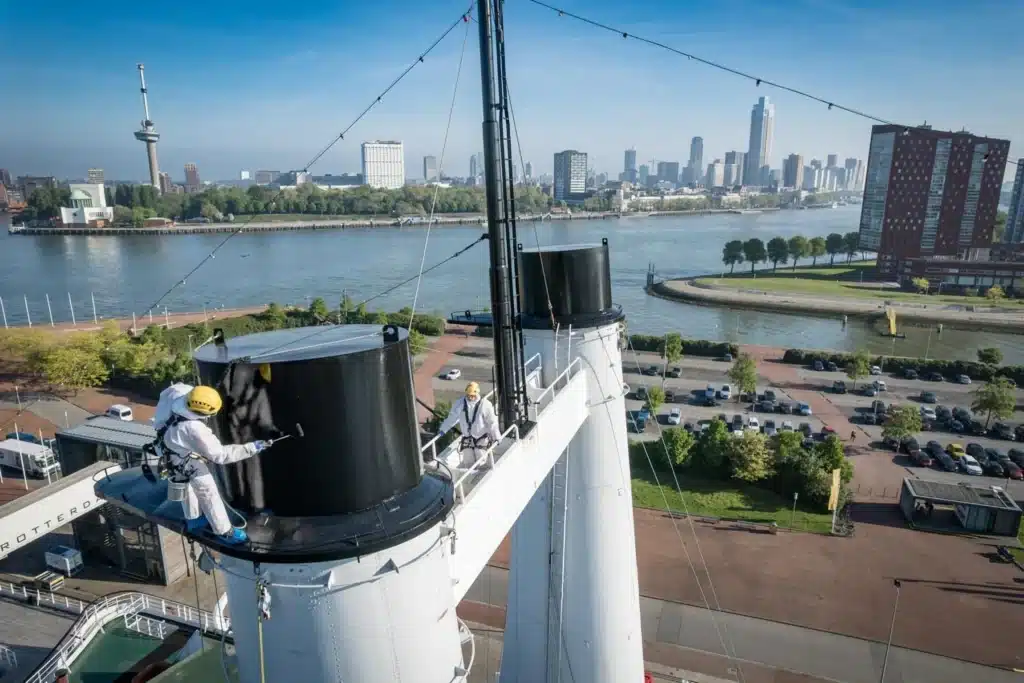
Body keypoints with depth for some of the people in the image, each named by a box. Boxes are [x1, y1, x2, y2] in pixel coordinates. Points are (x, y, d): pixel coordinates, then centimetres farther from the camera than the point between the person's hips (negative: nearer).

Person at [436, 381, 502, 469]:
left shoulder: (485, 405, -18)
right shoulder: (459, 404, -6)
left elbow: (492, 422, -15)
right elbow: (452, 418, 7)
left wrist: (497, 437, -18)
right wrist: (443, 429, 12)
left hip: (481, 439, -4)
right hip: (466, 438, 4)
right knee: (467, 463, 11)